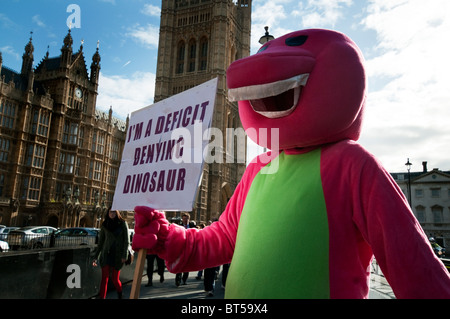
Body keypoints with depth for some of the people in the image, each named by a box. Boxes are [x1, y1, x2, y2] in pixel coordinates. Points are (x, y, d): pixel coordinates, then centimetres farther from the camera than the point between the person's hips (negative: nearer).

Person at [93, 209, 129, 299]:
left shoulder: (123, 224, -1)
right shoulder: (104, 225, 5)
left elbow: (126, 241, -2)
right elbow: (100, 242, 11)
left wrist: (124, 255, -10)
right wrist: (95, 257, 8)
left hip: (117, 255, -1)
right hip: (106, 254, 2)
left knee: (115, 279, 6)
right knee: (104, 278, -5)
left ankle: (120, 294, 34)